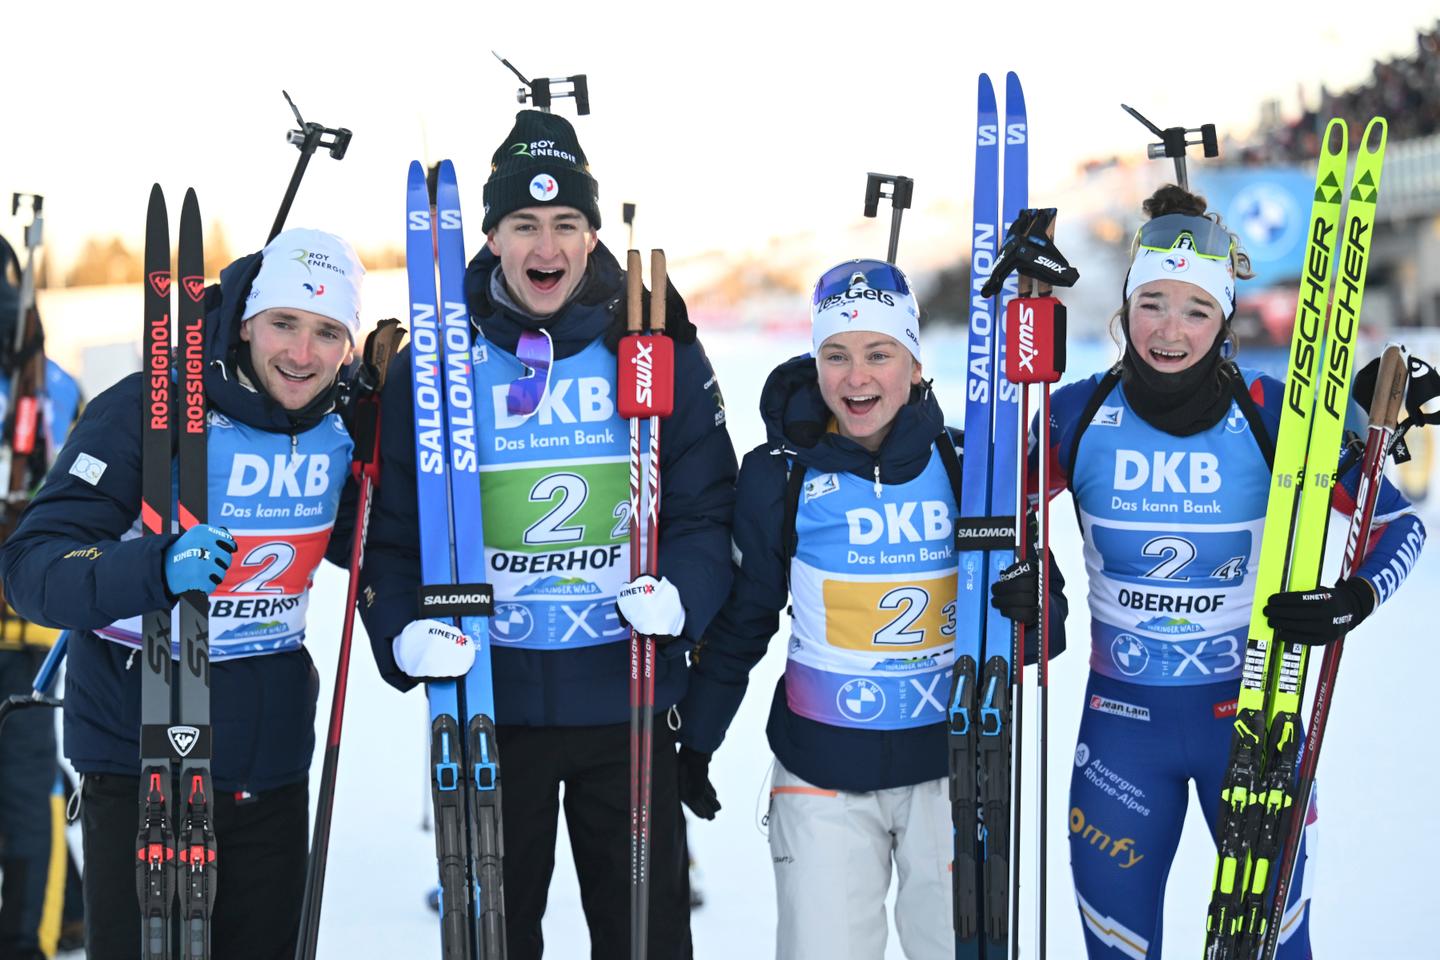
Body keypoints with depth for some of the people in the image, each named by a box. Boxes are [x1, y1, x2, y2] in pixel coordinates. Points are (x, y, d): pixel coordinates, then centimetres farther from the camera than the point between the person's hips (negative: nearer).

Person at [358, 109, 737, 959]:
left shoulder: (661, 353, 0)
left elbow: (707, 508, 2)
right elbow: (392, 528, 0)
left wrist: (681, 595, -18)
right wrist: (403, 636, -17)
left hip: (629, 702, 0)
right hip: (487, 705, 0)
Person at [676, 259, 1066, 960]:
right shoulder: (778, 476, -4)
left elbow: (1044, 630, 1)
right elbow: (739, 616, 9)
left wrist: (1035, 611, -21)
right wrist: (696, 738, 12)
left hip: (951, 766, 1)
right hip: (822, 770, -1)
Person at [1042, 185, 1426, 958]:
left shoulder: (1275, 415, -12)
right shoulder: (1078, 415, -8)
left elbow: (1398, 524, -3)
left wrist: (1358, 598, -22)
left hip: (1252, 711, -1)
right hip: (1123, 715, 1)